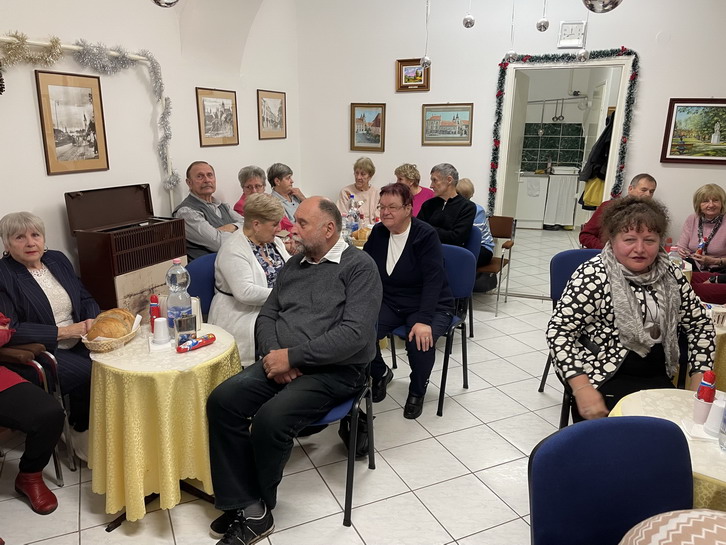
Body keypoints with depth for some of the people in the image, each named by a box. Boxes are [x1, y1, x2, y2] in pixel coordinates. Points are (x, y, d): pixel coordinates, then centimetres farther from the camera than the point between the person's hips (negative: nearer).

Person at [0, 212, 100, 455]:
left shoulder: (57, 259, 10)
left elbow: (86, 299, 16)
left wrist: (92, 320, -6)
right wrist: (62, 332, -18)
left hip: (77, 343, 6)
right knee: (88, 374, -28)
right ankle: (83, 434, -3)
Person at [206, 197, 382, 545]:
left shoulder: (359, 267, -7)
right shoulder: (293, 265, 15)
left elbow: (354, 334, -19)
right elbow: (267, 316, 14)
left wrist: (292, 356, -18)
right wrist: (273, 354, -8)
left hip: (334, 371, -6)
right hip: (281, 363, 7)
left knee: (270, 419, -27)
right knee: (222, 401, -15)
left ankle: (259, 505, 3)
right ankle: (248, 507, -7)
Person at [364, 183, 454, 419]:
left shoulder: (426, 235, -15)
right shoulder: (378, 233, 2)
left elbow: (433, 280, -22)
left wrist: (423, 320, -33)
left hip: (430, 305, -4)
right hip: (389, 302, 4)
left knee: (421, 341, -32)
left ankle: (417, 391, 2)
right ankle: (380, 374, 11)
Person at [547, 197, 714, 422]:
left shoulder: (672, 276, 2)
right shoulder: (593, 276, -15)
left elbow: (700, 326, 12)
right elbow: (559, 331, -18)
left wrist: (699, 385, 2)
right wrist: (583, 390, -24)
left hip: (657, 378, 6)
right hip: (604, 379, -6)